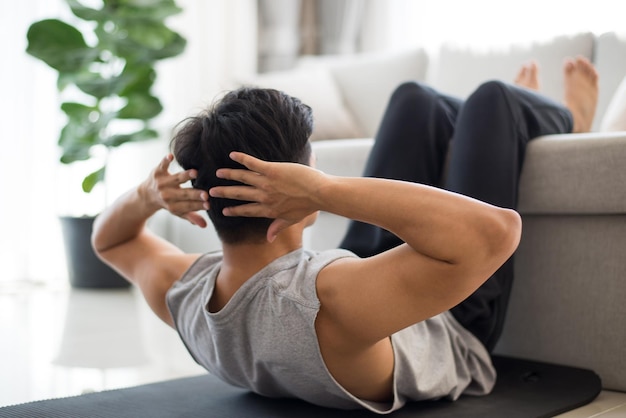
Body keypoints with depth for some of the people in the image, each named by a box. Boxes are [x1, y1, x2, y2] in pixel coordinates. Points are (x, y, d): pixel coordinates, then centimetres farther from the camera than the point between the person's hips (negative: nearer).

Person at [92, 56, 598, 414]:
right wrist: (323, 190, -58)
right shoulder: (326, 305, -50)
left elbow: (108, 238, -5)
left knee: (414, 97, 13)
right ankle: (568, 120, 43)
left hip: (368, 299, 6)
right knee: (492, 97, 2)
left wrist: (147, 194, -28)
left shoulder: (184, 297, -28)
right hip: (457, 335, -5)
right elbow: (495, 230, -57)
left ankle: (518, 119, 50)